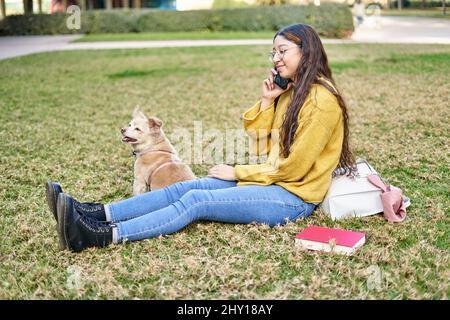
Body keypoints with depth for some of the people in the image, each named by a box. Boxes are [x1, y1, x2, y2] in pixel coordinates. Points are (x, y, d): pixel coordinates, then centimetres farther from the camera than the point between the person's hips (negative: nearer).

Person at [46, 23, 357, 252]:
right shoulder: (290, 92, 13)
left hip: (293, 196, -8)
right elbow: (262, 146, 11)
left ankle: (104, 236, -32)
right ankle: (97, 214, -19)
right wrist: (266, 101, 0)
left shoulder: (322, 100, -15)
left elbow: (293, 168, -17)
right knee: (187, 187, -10)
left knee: (197, 200, -24)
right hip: (271, 180, 8)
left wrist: (238, 172, -10)